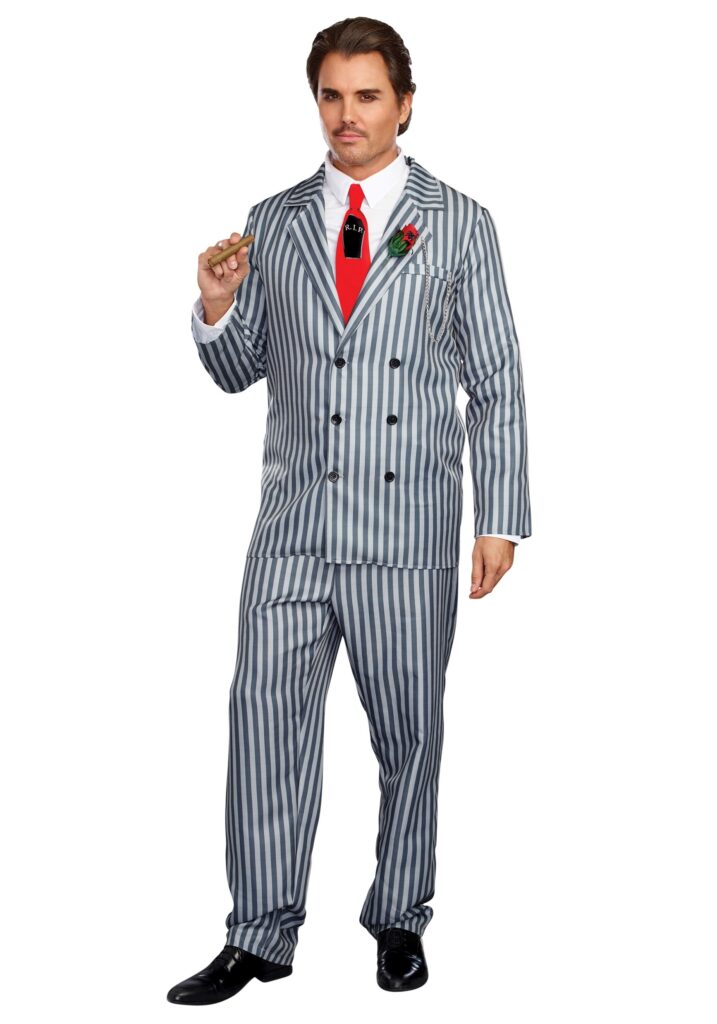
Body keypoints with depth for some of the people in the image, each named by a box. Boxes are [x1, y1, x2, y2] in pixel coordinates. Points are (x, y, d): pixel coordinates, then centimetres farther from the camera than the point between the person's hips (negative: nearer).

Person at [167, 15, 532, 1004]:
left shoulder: (459, 224, 3)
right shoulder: (273, 223, 10)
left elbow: (496, 384, 3)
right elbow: (238, 371, 15)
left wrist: (500, 520, -4)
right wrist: (218, 307, -7)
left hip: (409, 526, -2)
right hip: (293, 522, 2)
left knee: (409, 728, 8)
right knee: (266, 715, 0)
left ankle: (399, 920, 24)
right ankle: (261, 937, 11)